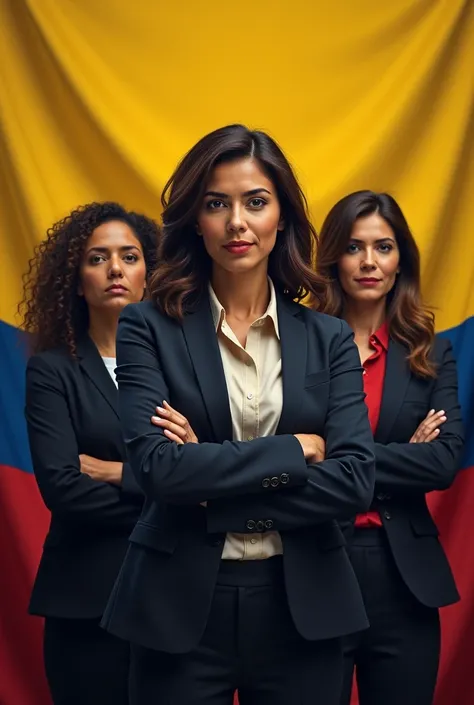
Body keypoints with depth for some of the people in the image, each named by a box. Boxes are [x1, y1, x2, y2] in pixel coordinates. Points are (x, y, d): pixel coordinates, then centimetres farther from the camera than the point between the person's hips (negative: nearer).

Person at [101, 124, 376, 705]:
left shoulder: (328, 339, 4)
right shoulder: (150, 327, -3)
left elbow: (355, 481, -7)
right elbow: (156, 466, -15)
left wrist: (213, 490, -12)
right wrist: (294, 451, -10)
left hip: (301, 606, 2)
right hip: (181, 608, -2)